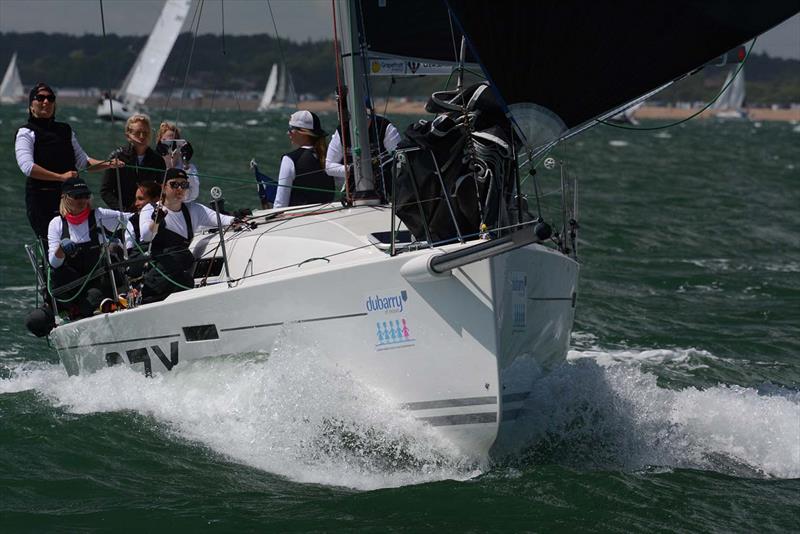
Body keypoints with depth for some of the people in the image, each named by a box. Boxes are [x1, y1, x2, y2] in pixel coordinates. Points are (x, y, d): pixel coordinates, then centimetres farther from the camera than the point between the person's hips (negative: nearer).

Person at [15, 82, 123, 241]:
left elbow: (82, 160, 20)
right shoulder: (26, 133, -1)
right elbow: (27, 167, -16)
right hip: (41, 197, -6)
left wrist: (107, 164, 3)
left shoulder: (65, 130, 18)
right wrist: (61, 177, -21)